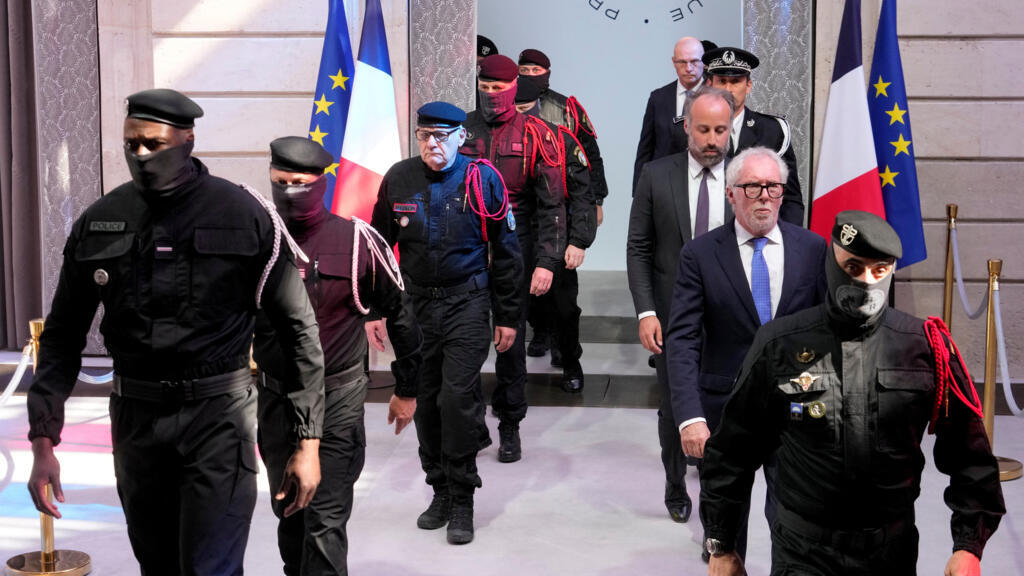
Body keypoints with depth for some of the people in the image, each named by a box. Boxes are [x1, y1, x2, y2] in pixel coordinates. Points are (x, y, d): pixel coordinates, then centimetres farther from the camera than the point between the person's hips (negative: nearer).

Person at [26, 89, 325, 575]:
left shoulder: (244, 215, -7)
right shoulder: (99, 223, 3)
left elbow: (298, 328, -4)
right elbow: (63, 335, 8)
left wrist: (308, 442, -7)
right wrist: (43, 442, 0)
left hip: (216, 413, -4)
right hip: (134, 416, 4)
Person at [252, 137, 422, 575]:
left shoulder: (356, 240, -9)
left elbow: (399, 314, 0)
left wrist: (407, 389, 4)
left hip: (335, 398, -4)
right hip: (274, 396, 4)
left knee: (326, 517, -6)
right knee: (287, 509, 18)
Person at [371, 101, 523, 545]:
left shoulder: (482, 179, -5)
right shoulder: (398, 179, 2)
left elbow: (506, 252, 2)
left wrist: (507, 317, 2)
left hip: (467, 304, -3)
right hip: (417, 304, 3)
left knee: (458, 398, -8)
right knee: (425, 400, 8)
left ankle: (462, 502, 4)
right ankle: (440, 491, 23)